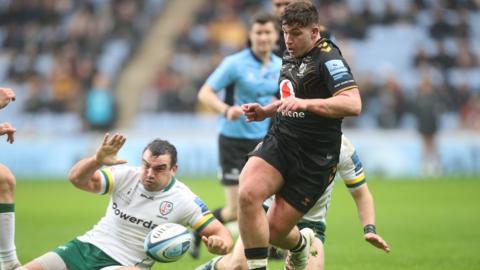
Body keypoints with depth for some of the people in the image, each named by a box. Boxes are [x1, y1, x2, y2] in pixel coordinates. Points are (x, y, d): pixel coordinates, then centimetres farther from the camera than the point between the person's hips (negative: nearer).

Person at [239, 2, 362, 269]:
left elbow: (353, 104, -28)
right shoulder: (290, 57, 12)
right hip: (280, 140, 6)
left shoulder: (327, 58, -14)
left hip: (314, 158, -6)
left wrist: (305, 104, -36)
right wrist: (266, 111, 14)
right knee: (248, 194, -23)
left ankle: (300, 243, 34)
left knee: (275, 230, -4)